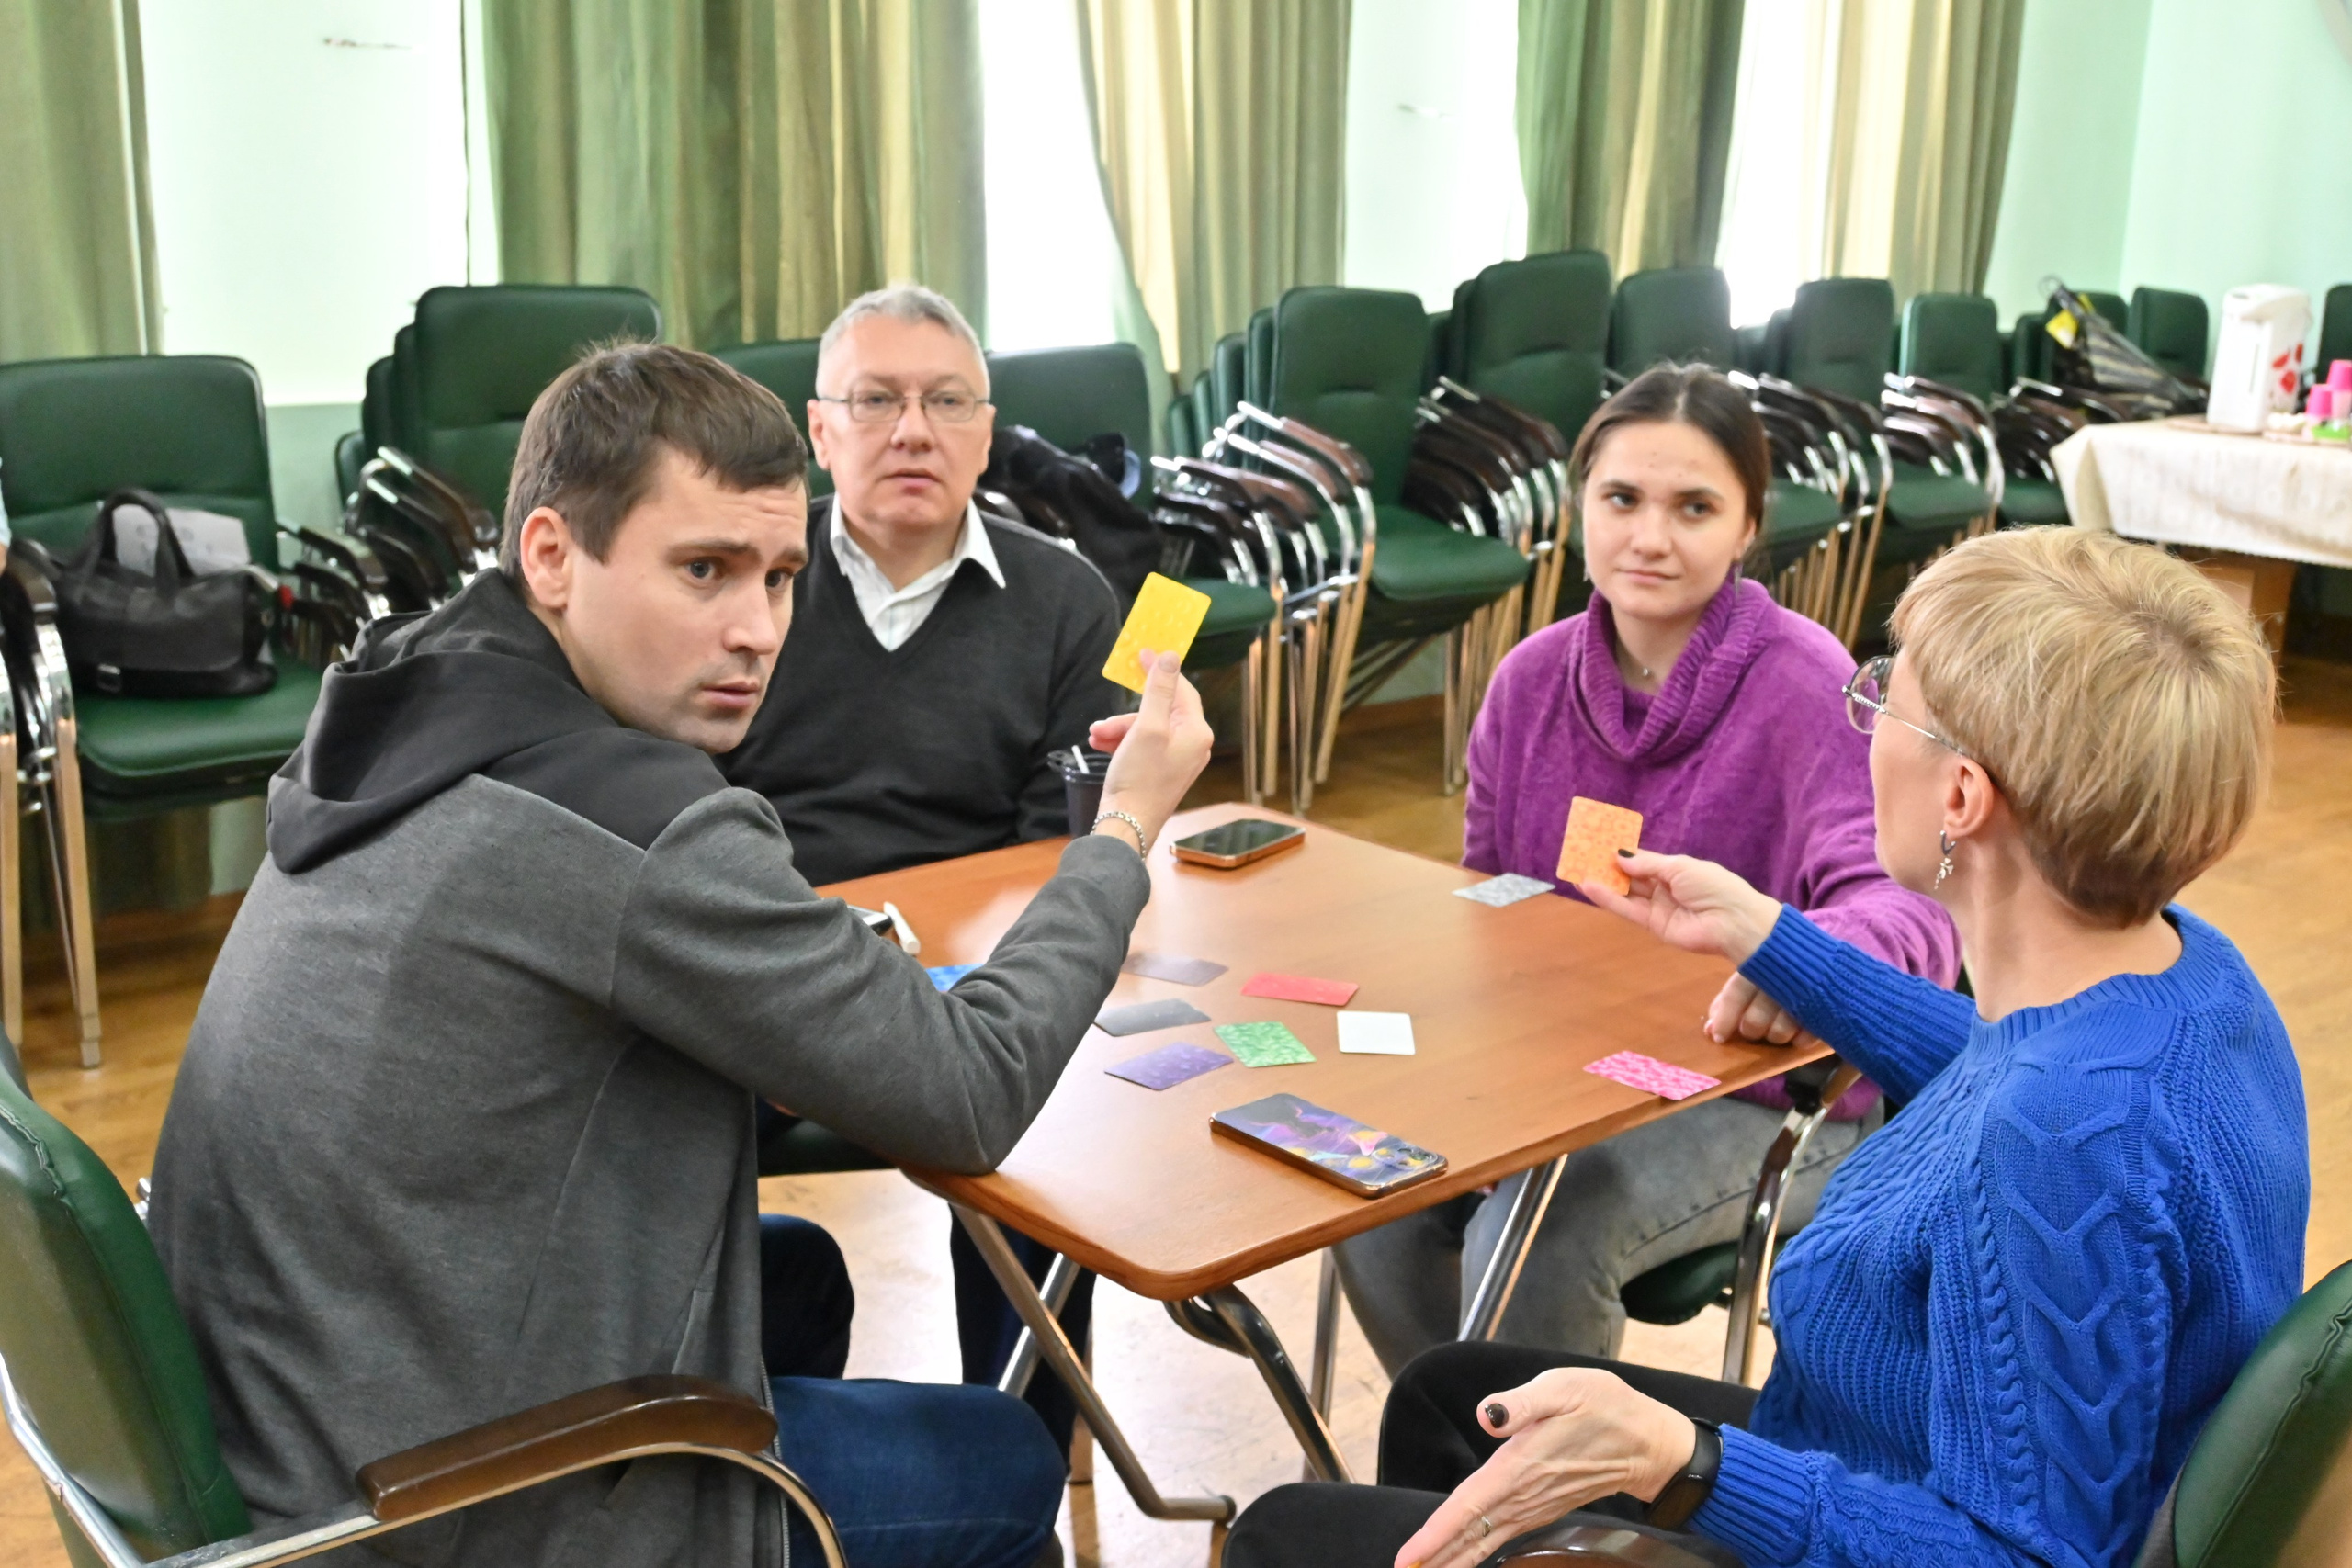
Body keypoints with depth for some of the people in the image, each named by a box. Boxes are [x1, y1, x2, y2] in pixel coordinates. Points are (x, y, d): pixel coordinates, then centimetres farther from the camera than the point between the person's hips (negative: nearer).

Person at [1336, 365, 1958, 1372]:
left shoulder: (1806, 688, -16)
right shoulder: (1533, 679, 2)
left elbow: (1901, 898, -29)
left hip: (1760, 1093, -5)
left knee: (1534, 1244, -29)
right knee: (1374, 1200, -19)